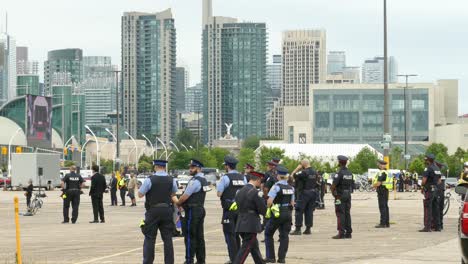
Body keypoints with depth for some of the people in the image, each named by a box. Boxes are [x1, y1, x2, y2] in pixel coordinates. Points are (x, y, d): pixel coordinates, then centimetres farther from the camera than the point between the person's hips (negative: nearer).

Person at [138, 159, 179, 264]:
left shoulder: (149, 180, -11)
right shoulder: (171, 180, 2)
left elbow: (140, 194, -7)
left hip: (153, 211, -3)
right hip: (167, 210, 3)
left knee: (149, 238, 2)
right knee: (168, 238, 8)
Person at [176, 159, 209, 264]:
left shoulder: (194, 181, -17)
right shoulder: (204, 180, 14)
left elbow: (185, 196, -16)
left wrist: (178, 203, 2)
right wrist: (183, 203, 12)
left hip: (192, 211, -9)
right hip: (201, 209, 9)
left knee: (189, 237, -5)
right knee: (199, 236, 11)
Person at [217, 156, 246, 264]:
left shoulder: (225, 178, -11)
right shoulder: (243, 178, 8)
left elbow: (219, 193, -13)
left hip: (229, 209, -6)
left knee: (229, 234, -2)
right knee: (236, 234, 16)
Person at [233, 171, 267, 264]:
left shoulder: (240, 191, 9)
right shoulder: (255, 192, -15)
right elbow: (263, 210, -14)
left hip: (241, 224, 8)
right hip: (251, 225, -8)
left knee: (254, 247, 20)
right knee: (245, 249, -5)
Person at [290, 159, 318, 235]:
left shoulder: (303, 172, -17)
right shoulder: (315, 173, 7)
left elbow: (293, 175, -15)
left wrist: (298, 168, -7)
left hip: (304, 193, -7)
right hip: (313, 193, 7)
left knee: (299, 211, -1)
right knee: (309, 211, 11)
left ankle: (298, 229, -4)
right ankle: (308, 229, 11)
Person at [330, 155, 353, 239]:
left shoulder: (340, 173, -15)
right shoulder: (349, 173, 10)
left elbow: (334, 185, -19)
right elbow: (351, 184, 13)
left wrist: (332, 191, -1)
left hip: (340, 196, -7)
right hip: (348, 195, 7)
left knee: (340, 214, -6)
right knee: (347, 214, 9)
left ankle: (341, 233, -10)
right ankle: (348, 232, 10)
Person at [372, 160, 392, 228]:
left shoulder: (381, 173, -17)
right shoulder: (386, 172, 16)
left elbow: (378, 183, -22)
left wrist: (374, 185, -2)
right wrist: (375, 185, 13)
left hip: (382, 191, -10)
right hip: (386, 191, 10)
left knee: (382, 207, -9)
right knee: (385, 207, 13)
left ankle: (383, 223, -11)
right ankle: (387, 223, 16)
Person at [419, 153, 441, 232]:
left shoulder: (428, 168, -14)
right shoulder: (437, 168, 13)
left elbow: (424, 179, -19)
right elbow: (439, 180, 18)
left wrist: (422, 187, -4)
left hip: (428, 190, -8)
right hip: (435, 189, 8)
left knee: (428, 209, -8)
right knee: (435, 208, 13)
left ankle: (427, 227, -11)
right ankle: (437, 226, 16)